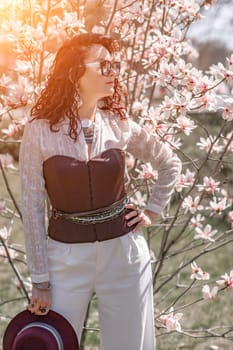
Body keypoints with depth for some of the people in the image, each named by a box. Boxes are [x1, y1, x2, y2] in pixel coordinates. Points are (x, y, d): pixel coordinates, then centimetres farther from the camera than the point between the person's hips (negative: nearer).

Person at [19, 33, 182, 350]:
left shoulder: (119, 125, -1)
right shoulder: (40, 130, -9)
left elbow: (170, 164, 16)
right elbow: (33, 208, -7)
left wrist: (152, 211, 7)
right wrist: (40, 281, -7)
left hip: (124, 252, 2)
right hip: (66, 255, -2)